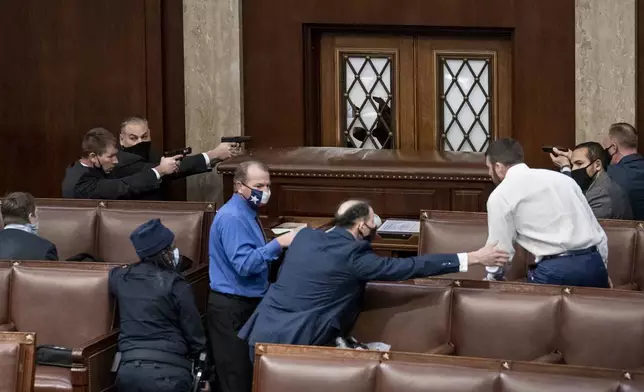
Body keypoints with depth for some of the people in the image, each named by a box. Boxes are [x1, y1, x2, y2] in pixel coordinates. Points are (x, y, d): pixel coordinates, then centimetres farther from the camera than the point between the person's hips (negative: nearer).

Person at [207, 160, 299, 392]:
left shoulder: (246, 212, 12)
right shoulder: (232, 217, -20)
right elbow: (245, 264, -28)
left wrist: (279, 244, 11)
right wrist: (278, 243, -27)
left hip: (247, 303, 10)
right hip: (232, 307, -10)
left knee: (248, 371, 16)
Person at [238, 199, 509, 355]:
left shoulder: (305, 236, 7)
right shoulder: (352, 255, -12)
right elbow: (407, 267, -14)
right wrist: (472, 258, -12)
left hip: (262, 332, 7)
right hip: (292, 342, -7)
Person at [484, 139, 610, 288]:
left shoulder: (500, 195, 3)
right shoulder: (561, 178, 18)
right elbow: (596, 230, 17)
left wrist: (490, 279, 25)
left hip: (555, 270, -6)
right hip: (593, 263, 6)